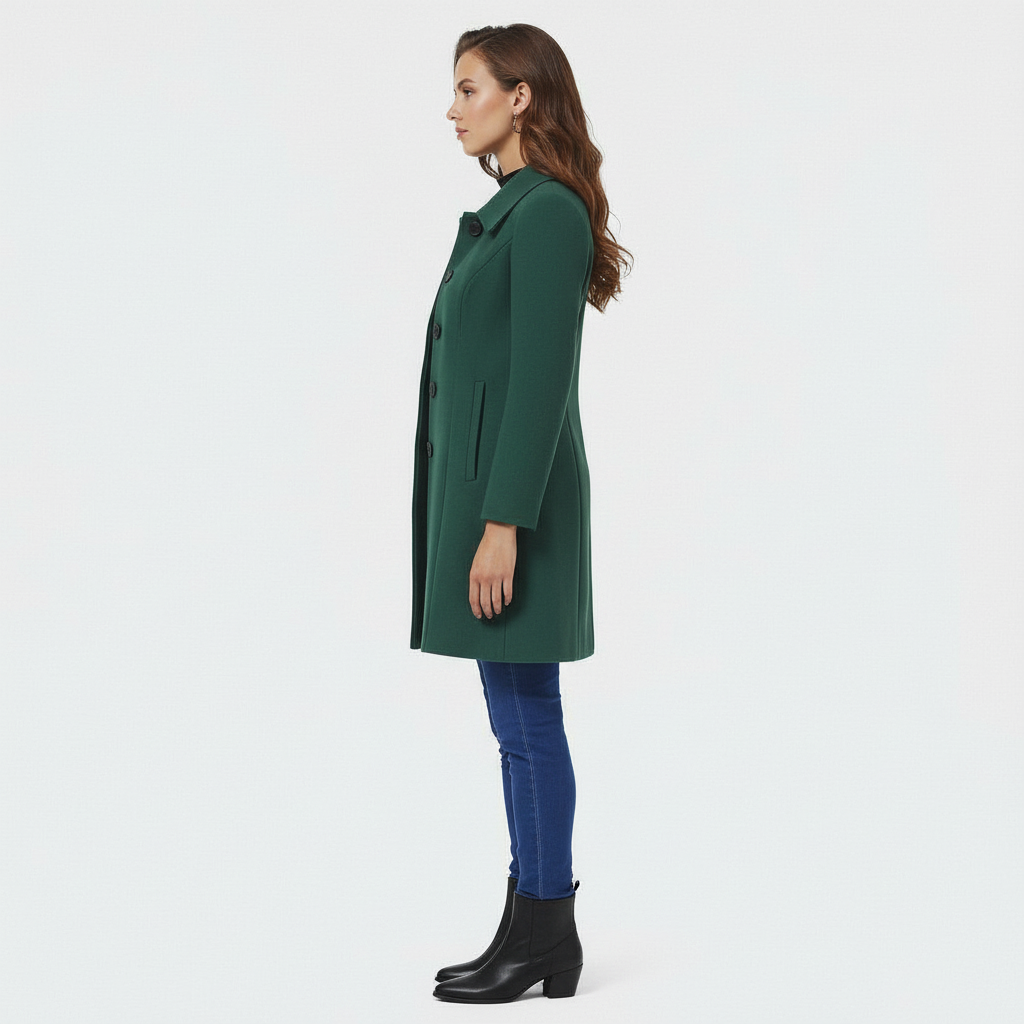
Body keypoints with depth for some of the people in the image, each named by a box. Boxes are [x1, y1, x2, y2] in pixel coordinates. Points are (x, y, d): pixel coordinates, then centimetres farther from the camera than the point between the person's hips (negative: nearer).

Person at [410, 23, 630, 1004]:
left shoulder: (547, 213, -14)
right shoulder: (507, 211, 16)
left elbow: (543, 381, -20)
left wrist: (502, 524, -22)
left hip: (514, 494, -10)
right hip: (483, 485, 10)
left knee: (525, 720, -2)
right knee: (518, 721, 12)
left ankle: (541, 934, 9)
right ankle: (538, 932, 20)